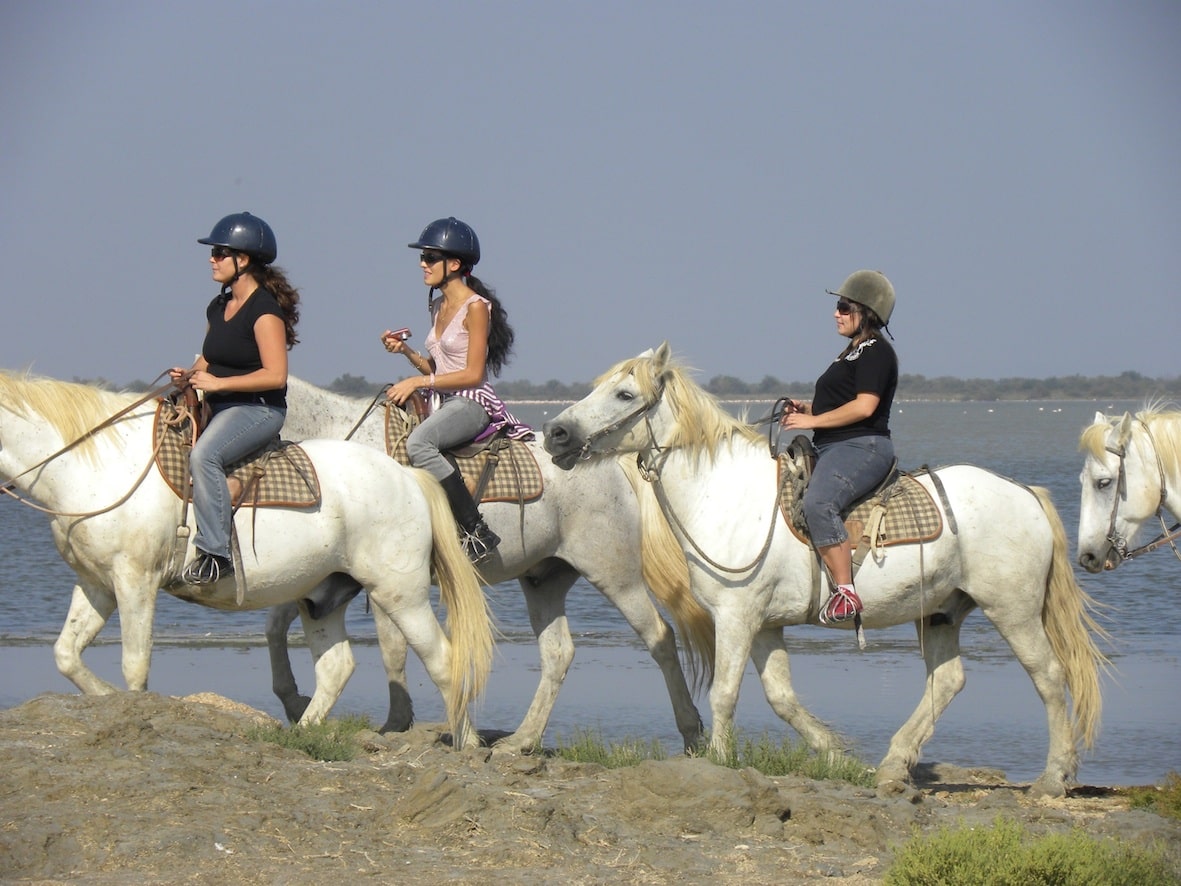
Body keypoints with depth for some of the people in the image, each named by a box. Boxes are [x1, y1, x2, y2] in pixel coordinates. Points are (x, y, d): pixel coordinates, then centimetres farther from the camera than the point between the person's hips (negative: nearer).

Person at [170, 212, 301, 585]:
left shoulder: (264, 309, -14)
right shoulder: (218, 307, 14)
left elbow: (275, 375, -20)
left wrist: (217, 383, -20)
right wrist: (189, 375, 2)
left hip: (258, 408, -10)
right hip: (220, 409, 10)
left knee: (203, 455, -33)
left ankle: (216, 552, -33)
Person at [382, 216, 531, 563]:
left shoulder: (475, 307, -10)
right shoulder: (439, 306, 15)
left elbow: (473, 375, -15)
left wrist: (418, 382, -17)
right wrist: (405, 351, 3)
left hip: (472, 402, -10)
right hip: (442, 403, 10)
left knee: (417, 443, -35)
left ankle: (477, 533, -34)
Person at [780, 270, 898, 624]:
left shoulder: (876, 352, -9)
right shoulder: (854, 352, 23)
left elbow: (864, 406, -19)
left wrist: (812, 421, -15)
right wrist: (806, 408, 13)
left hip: (862, 447, -12)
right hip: (833, 449, 12)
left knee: (818, 501, -36)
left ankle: (845, 592, -39)